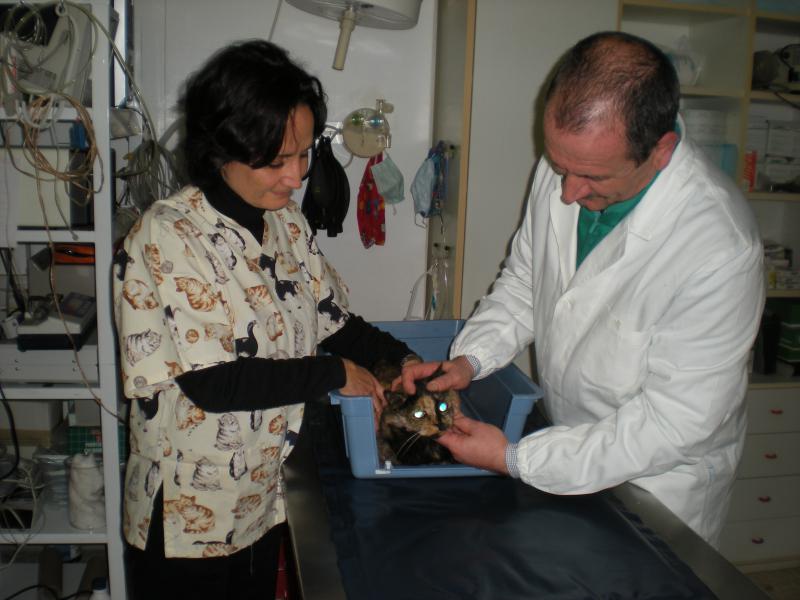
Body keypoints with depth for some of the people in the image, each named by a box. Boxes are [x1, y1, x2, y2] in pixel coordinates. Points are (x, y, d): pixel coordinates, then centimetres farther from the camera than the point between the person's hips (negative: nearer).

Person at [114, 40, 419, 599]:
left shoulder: (287, 221, 0)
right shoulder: (168, 236, -22)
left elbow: (333, 319, 8)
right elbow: (213, 382, -27)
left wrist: (400, 359, -9)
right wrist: (336, 373, -20)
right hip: (189, 513, -6)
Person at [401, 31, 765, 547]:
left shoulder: (721, 249, -33)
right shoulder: (565, 168, -14)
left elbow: (675, 421, -27)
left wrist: (515, 459, -26)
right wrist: (468, 359, -13)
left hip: (660, 480, -5)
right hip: (570, 446, 5)